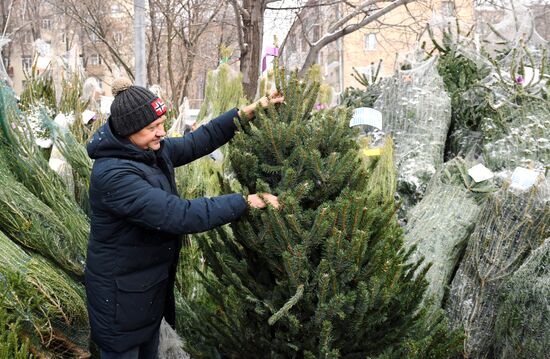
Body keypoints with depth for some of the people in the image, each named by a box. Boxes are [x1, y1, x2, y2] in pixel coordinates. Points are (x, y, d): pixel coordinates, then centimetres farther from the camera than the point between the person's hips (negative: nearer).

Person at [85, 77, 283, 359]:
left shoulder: (152, 150, -4)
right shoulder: (113, 176, -31)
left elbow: (195, 143, 7)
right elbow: (180, 215, -35)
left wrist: (246, 113, -3)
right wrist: (246, 202, -30)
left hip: (153, 283, 8)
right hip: (121, 294, -8)